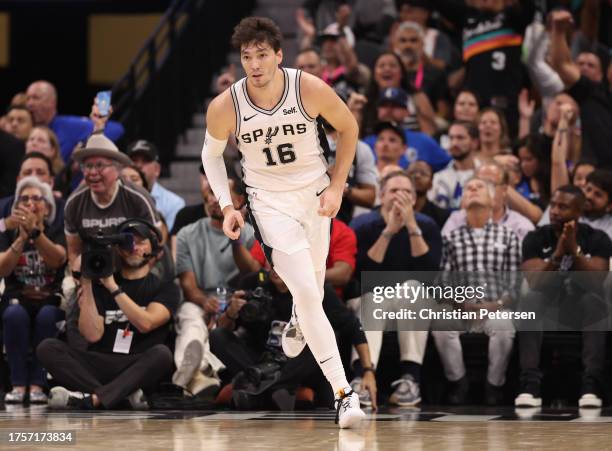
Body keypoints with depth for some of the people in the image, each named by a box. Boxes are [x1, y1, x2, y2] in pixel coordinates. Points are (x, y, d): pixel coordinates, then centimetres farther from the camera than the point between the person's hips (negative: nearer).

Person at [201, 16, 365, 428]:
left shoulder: (311, 89, -19)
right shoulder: (224, 107, -19)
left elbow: (348, 127, 1)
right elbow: (211, 154, 3)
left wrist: (336, 187, -3)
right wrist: (227, 206, -7)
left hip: (315, 193, 2)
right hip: (269, 201, -2)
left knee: (313, 282, 19)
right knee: (307, 292, -16)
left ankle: (298, 324, 58)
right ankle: (343, 391, -13)